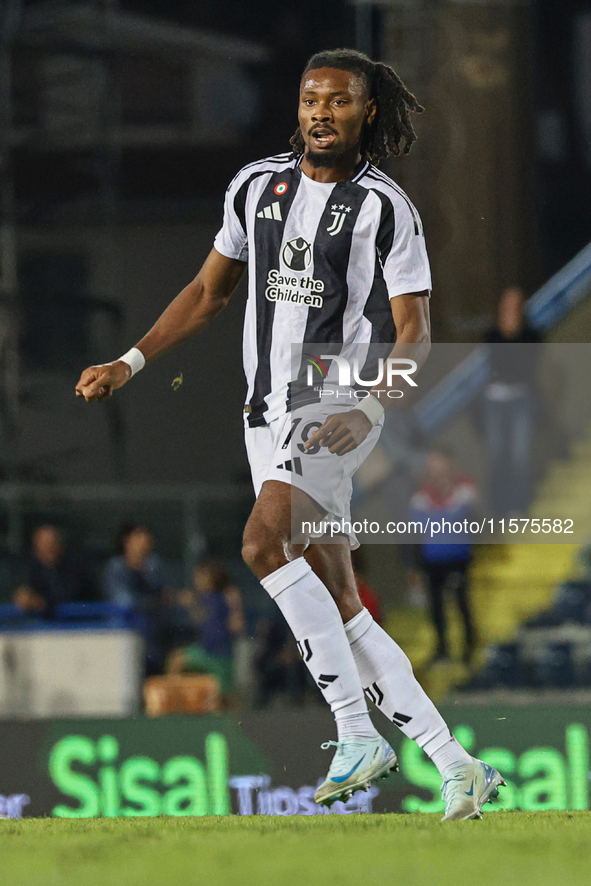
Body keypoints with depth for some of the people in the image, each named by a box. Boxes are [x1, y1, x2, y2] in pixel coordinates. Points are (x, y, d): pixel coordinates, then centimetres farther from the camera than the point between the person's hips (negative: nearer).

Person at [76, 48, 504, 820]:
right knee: (339, 608, 2)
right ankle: (455, 767, 6)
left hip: (344, 404, -6)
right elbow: (208, 292, 20)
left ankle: (357, 731, -23)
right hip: (271, 411, 6)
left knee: (264, 539, -28)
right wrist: (129, 365, 13)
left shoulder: (386, 208, -5)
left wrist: (366, 408, -24)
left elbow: (413, 334, -8)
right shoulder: (256, 186, 10)